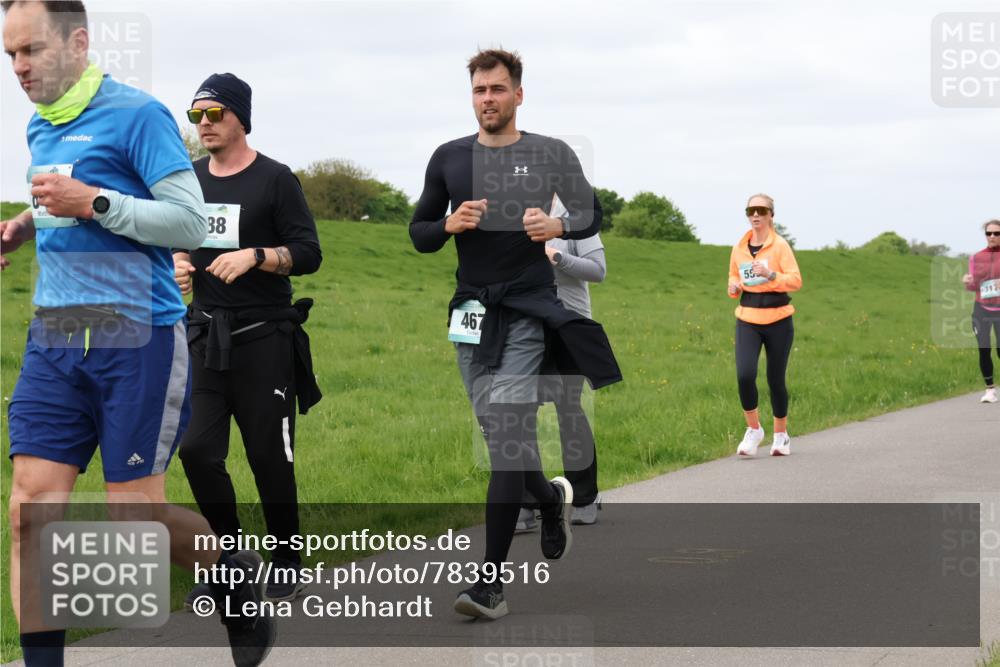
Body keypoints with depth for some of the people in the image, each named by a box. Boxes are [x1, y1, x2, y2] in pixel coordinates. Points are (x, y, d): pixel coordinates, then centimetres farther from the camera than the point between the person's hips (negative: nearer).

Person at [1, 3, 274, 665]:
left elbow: (192, 223, -12)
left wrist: (94, 204, -20)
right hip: (53, 338, 7)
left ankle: (241, 582, 27)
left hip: (136, 337, -6)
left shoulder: (136, 114, -8)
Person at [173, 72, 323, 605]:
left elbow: (308, 254, -7)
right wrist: (177, 263, 2)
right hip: (206, 336, 5)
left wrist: (255, 256, -21)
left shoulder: (275, 180, -4)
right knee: (197, 450, -5)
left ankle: (286, 563, 18)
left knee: (269, 456, 0)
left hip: (265, 339, -4)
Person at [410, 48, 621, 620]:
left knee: (507, 440, -13)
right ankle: (552, 497, 45)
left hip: (528, 310, -4)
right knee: (502, 436, 11)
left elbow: (592, 214, 9)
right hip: (471, 309, 4)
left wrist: (559, 226, -13)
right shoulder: (449, 158, 8)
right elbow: (419, 234, 12)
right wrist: (449, 224, -10)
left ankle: (492, 582, -14)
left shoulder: (551, 154, 0)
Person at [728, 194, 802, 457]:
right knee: (744, 375, -15)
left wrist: (771, 275, -27)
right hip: (748, 320, 3)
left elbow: (796, 280, -12)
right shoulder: (739, 248, 9)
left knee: (775, 379, 3)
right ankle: (753, 429, 4)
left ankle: (781, 435, 23)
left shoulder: (780, 245, -5)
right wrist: (734, 288, -1)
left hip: (777, 320, -3)